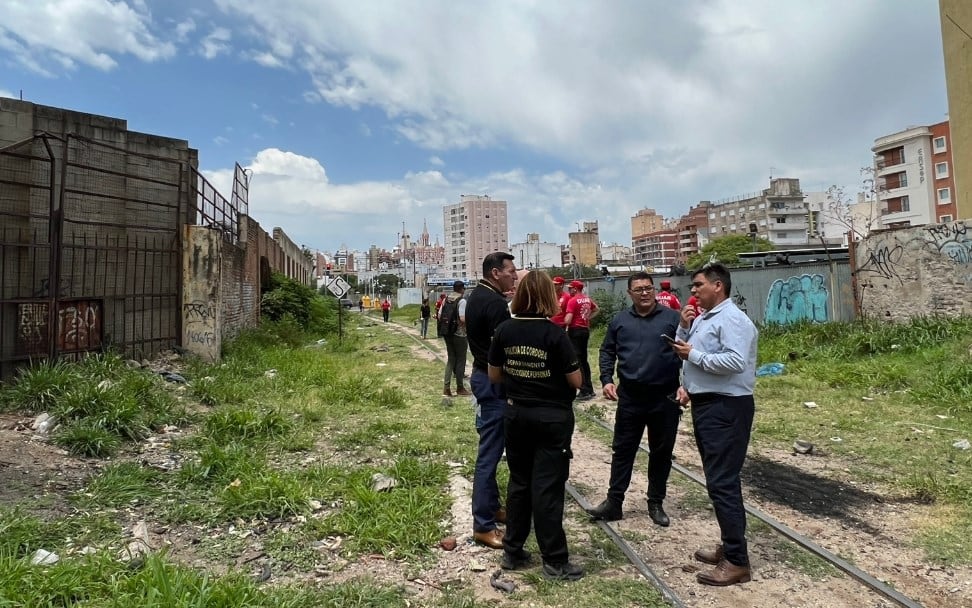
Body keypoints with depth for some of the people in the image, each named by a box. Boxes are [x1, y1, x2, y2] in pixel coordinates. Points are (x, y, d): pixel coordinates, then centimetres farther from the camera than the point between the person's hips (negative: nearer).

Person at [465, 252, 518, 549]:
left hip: (483, 374, 11)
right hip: (493, 381, -11)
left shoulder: (477, 295, 12)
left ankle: (491, 506, 32)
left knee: (491, 447, 19)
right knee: (490, 451, -4)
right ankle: (483, 525, 4)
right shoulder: (494, 303, -20)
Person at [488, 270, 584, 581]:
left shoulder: (504, 331, -4)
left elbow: (494, 376, 4)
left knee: (519, 482, 16)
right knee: (547, 486, 3)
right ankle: (555, 561, 14)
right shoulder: (554, 333, -16)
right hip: (553, 417, -4)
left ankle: (512, 551, 26)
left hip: (516, 414, 4)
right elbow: (576, 381, -11)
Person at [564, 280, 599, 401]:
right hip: (585, 330, 8)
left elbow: (568, 320, -20)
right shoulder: (587, 299, 9)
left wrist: (564, 323, 1)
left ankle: (584, 391, -5)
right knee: (584, 359, 15)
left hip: (575, 331, -8)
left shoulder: (572, 300, -14)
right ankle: (589, 389, 19)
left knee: (577, 361, -4)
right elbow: (596, 309, 27)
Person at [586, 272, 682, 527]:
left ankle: (656, 504, 25)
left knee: (661, 452, 10)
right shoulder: (620, 320, 4)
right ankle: (614, 502, 16)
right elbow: (607, 352, 10)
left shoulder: (672, 318, -2)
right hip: (629, 397, 1)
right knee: (622, 450, 7)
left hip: (665, 397, -1)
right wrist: (606, 380, -2)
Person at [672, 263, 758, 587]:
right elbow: (681, 352, 17)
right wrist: (684, 328, 2)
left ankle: (737, 561, 1)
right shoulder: (701, 318, 14)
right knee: (719, 480, 16)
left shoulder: (732, 319, -15)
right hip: (706, 405, 10)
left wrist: (694, 355, -18)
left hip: (726, 408, -10)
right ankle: (730, 546, 28)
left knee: (722, 482, -8)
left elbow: (736, 361, -26)